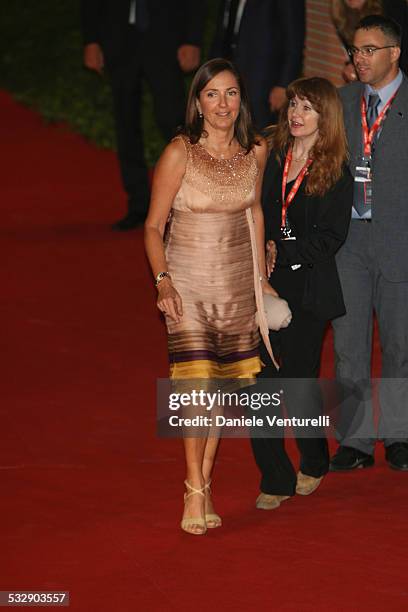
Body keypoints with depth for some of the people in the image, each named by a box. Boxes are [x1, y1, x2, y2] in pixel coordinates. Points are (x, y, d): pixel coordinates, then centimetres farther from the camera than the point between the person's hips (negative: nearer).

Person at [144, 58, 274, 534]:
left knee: (223, 385, 5)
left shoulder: (255, 151, 0)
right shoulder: (179, 154, -12)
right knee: (197, 387, -12)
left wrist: (262, 277, 19)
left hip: (238, 281, 4)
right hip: (188, 284, -4)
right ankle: (195, 492, 0)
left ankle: (204, 485, 17)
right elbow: (153, 226, -7)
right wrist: (162, 280, -20)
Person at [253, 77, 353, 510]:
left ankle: (314, 462, 29)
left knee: (298, 381, 1)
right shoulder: (271, 159, 7)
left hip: (307, 290, -3)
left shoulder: (335, 174, -3)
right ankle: (276, 479, 7)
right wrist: (261, 251, -7)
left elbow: (329, 238, -8)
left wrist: (281, 252, -15)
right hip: (265, 285, 3)